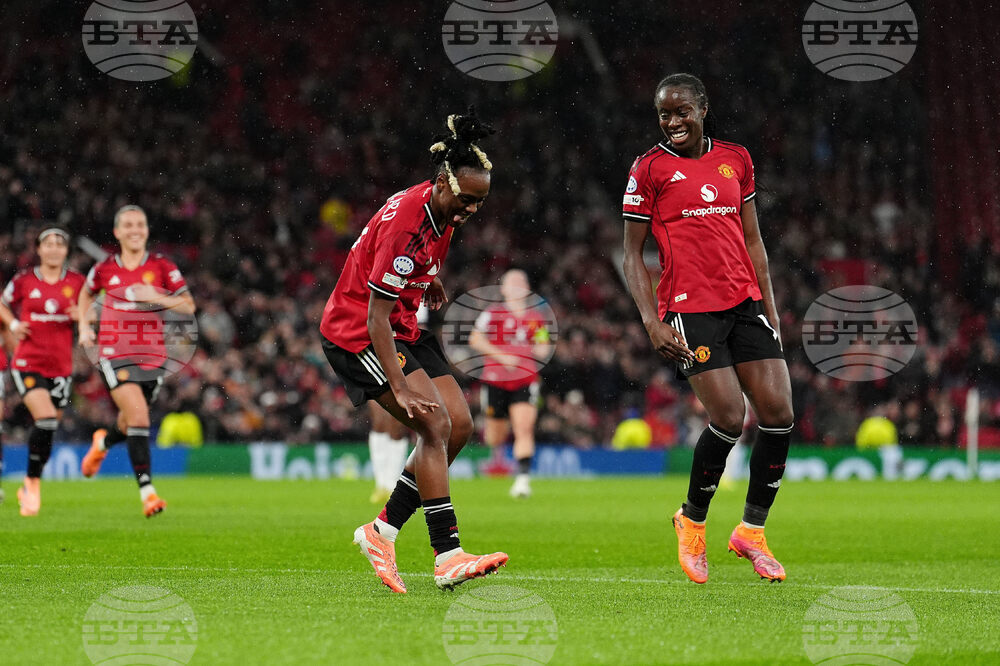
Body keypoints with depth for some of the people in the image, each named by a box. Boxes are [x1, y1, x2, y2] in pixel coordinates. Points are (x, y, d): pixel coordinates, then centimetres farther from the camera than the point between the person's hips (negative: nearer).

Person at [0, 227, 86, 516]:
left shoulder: (76, 282, 2)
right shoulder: (24, 281, -2)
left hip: (61, 367, 3)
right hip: (28, 362, -3)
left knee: (47, 430, 8)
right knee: (46, 420, -22)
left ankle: (28, 489, 27)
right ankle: (33, 481, -8)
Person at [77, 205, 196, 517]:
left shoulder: (162, 266, -2)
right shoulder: (104, 269, 1)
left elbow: (188, 306, -5)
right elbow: (86, 294, 23)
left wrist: (157, 297, -20)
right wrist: (84, 326, 9)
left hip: (152, 356, 2)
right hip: (114, 354, -2)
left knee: (131, 423, 13)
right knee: (139, 415, -20)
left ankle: (103, 442, 51)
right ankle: (147, 491, -19)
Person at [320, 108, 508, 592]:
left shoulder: (440, 208, -2)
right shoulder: (405, 224, -29)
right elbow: (376, 316, -30)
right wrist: (401, 389, -34)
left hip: (403, 329, 9)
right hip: (356, 334, -9)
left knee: (458, 424, -2)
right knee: (434, 426, -21)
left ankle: (382, 532, 5)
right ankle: (447, 557, -24)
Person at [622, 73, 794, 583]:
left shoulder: (735, 159, 14)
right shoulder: (649, 168, 1)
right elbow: (632, 255, 1)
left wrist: (769, 307, 15)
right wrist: (652, 321, -10)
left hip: (746, 304, 5)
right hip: (690, 308, -5)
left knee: (778, 414, -6)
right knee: (728, 418, -16)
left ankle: (751, 531, 11)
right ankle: (692, 522, 9)